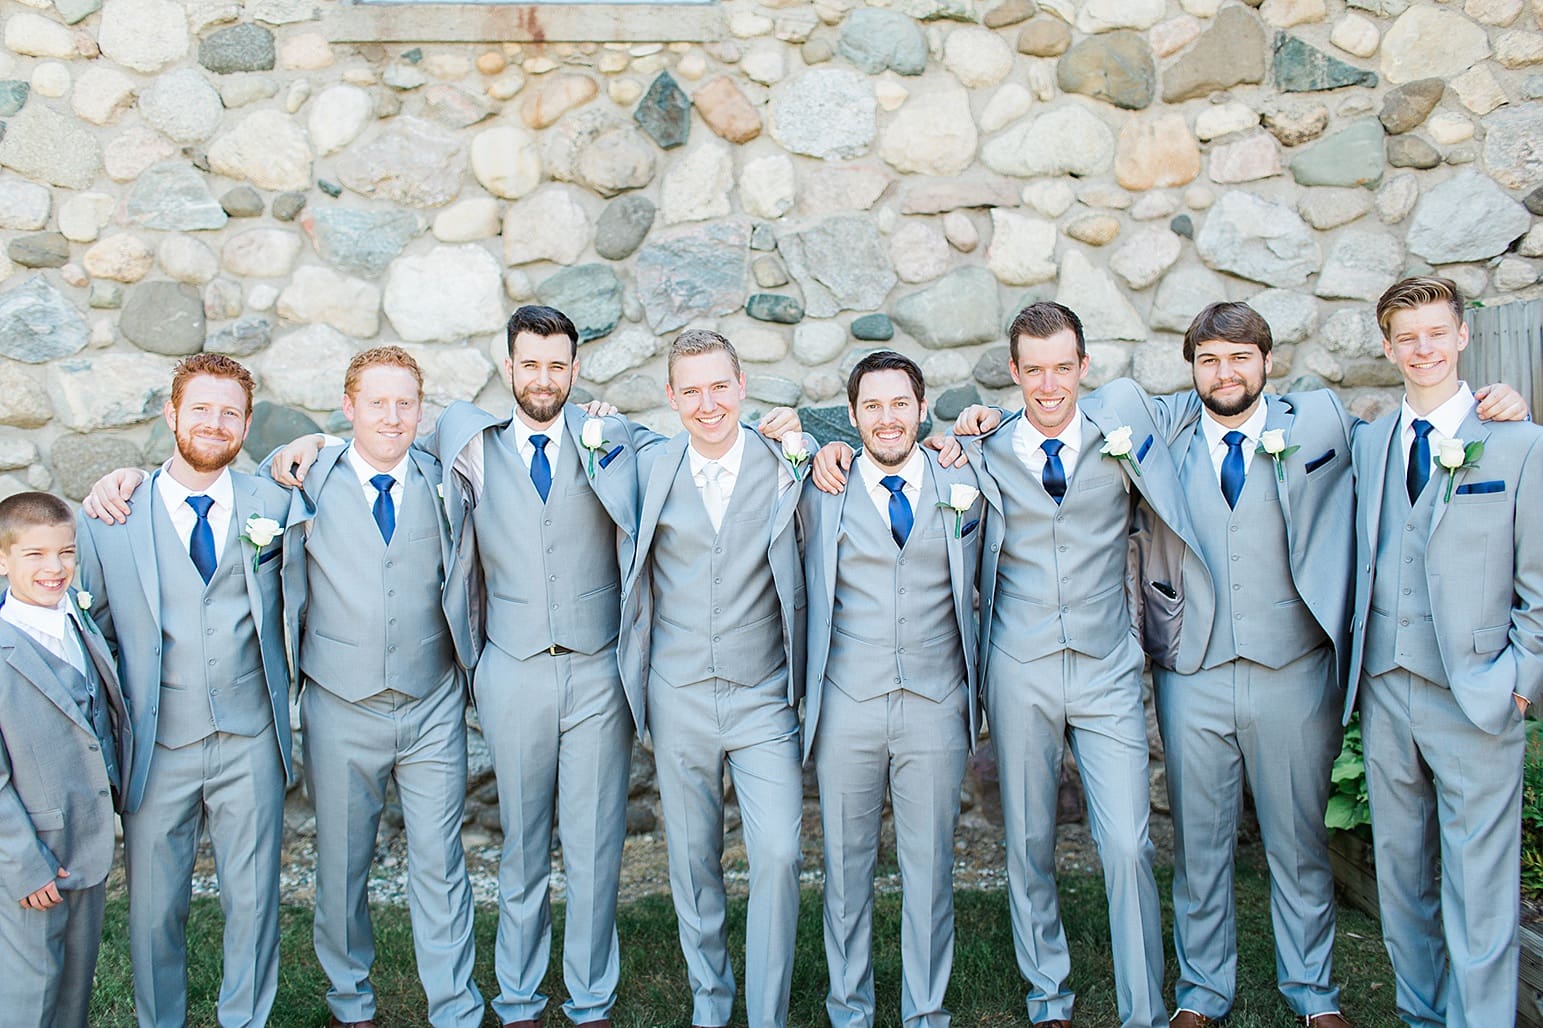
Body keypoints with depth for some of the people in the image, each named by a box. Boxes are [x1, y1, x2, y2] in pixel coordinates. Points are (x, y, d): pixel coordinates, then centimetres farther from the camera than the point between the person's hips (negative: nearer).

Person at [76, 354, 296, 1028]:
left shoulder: (274, 504, 1)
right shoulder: (107, 519, -2)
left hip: (250, 743, 1)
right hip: (157, 746, 0)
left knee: (253, 900, 10)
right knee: (154, 908, 12)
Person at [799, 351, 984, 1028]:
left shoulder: (964, 485, 5)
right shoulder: (822, 491, 2)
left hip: (936, 707, 1)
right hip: (846, 708, 0)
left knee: (930, 866, 9)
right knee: (845, 865, 10)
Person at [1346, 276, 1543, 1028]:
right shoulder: (1369, 443, 10)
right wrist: (1356, 665, 7)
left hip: (1474, 698, -4)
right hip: (1384, 688, 4)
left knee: (1479, 888, 0)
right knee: (1399, 867, 15)